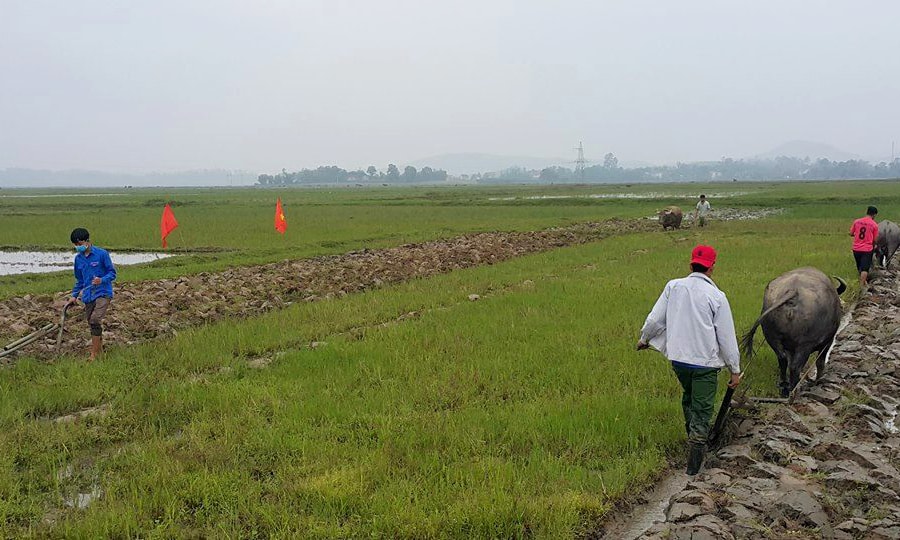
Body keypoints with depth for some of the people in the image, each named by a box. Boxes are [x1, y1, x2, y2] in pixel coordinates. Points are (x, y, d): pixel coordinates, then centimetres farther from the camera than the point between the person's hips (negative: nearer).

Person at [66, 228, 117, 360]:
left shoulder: (102, 254, -6)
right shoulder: (78, 258, 12)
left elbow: (112, 273, -4)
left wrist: (102, 280, -22)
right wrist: (74, 295, 14)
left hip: (103, 293, -6)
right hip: (88, 296, 7)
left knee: (95, 320, -20)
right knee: (92, 324, 7)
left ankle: (94, 355, -17)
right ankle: (100, 351, 20)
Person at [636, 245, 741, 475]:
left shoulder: (673, 286, -3)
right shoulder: (716, 296, -11)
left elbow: (655, 319, 3)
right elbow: (727, 337, -7)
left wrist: (644, 339, 23)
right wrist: (735, 369, 2)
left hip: (678, 358, 4)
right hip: (705, 363, -4)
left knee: (688, 396, 28)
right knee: (702, 409, 5)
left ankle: (693, 435, 43)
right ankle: (694, 464, 6)